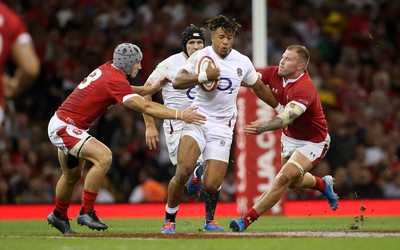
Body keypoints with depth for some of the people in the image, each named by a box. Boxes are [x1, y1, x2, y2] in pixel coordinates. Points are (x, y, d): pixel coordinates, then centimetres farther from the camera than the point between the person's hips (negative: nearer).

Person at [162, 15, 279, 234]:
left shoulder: (243, 62, 6)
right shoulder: (201, 56, -3)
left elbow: (259, 88, 22)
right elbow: (177, 82, -11)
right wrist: (203, 76, -24)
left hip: (222, 127, 2)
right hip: (197, 119, -2)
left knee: (211, 185, -10)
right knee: (183, 172, -23)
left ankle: (209, 220, 22)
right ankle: (169, 219, -2)